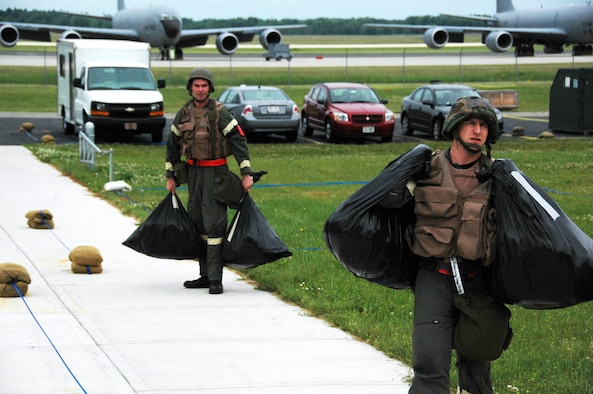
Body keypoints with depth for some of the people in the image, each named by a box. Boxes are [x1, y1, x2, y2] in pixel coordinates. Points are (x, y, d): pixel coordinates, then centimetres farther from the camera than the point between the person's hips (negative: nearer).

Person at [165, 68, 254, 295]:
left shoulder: (220, 112, -9)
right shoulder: (184, 113, 7)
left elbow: (239, 140, -11)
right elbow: (173, 144, 16)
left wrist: (246, 173, -16)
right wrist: (170, 176, 15)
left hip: (215, 172, -6)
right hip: (194, 172, 6)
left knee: (214, 223, -11)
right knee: (197, 222, 9)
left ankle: (215, 279, -11)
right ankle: (205, 275, 17)